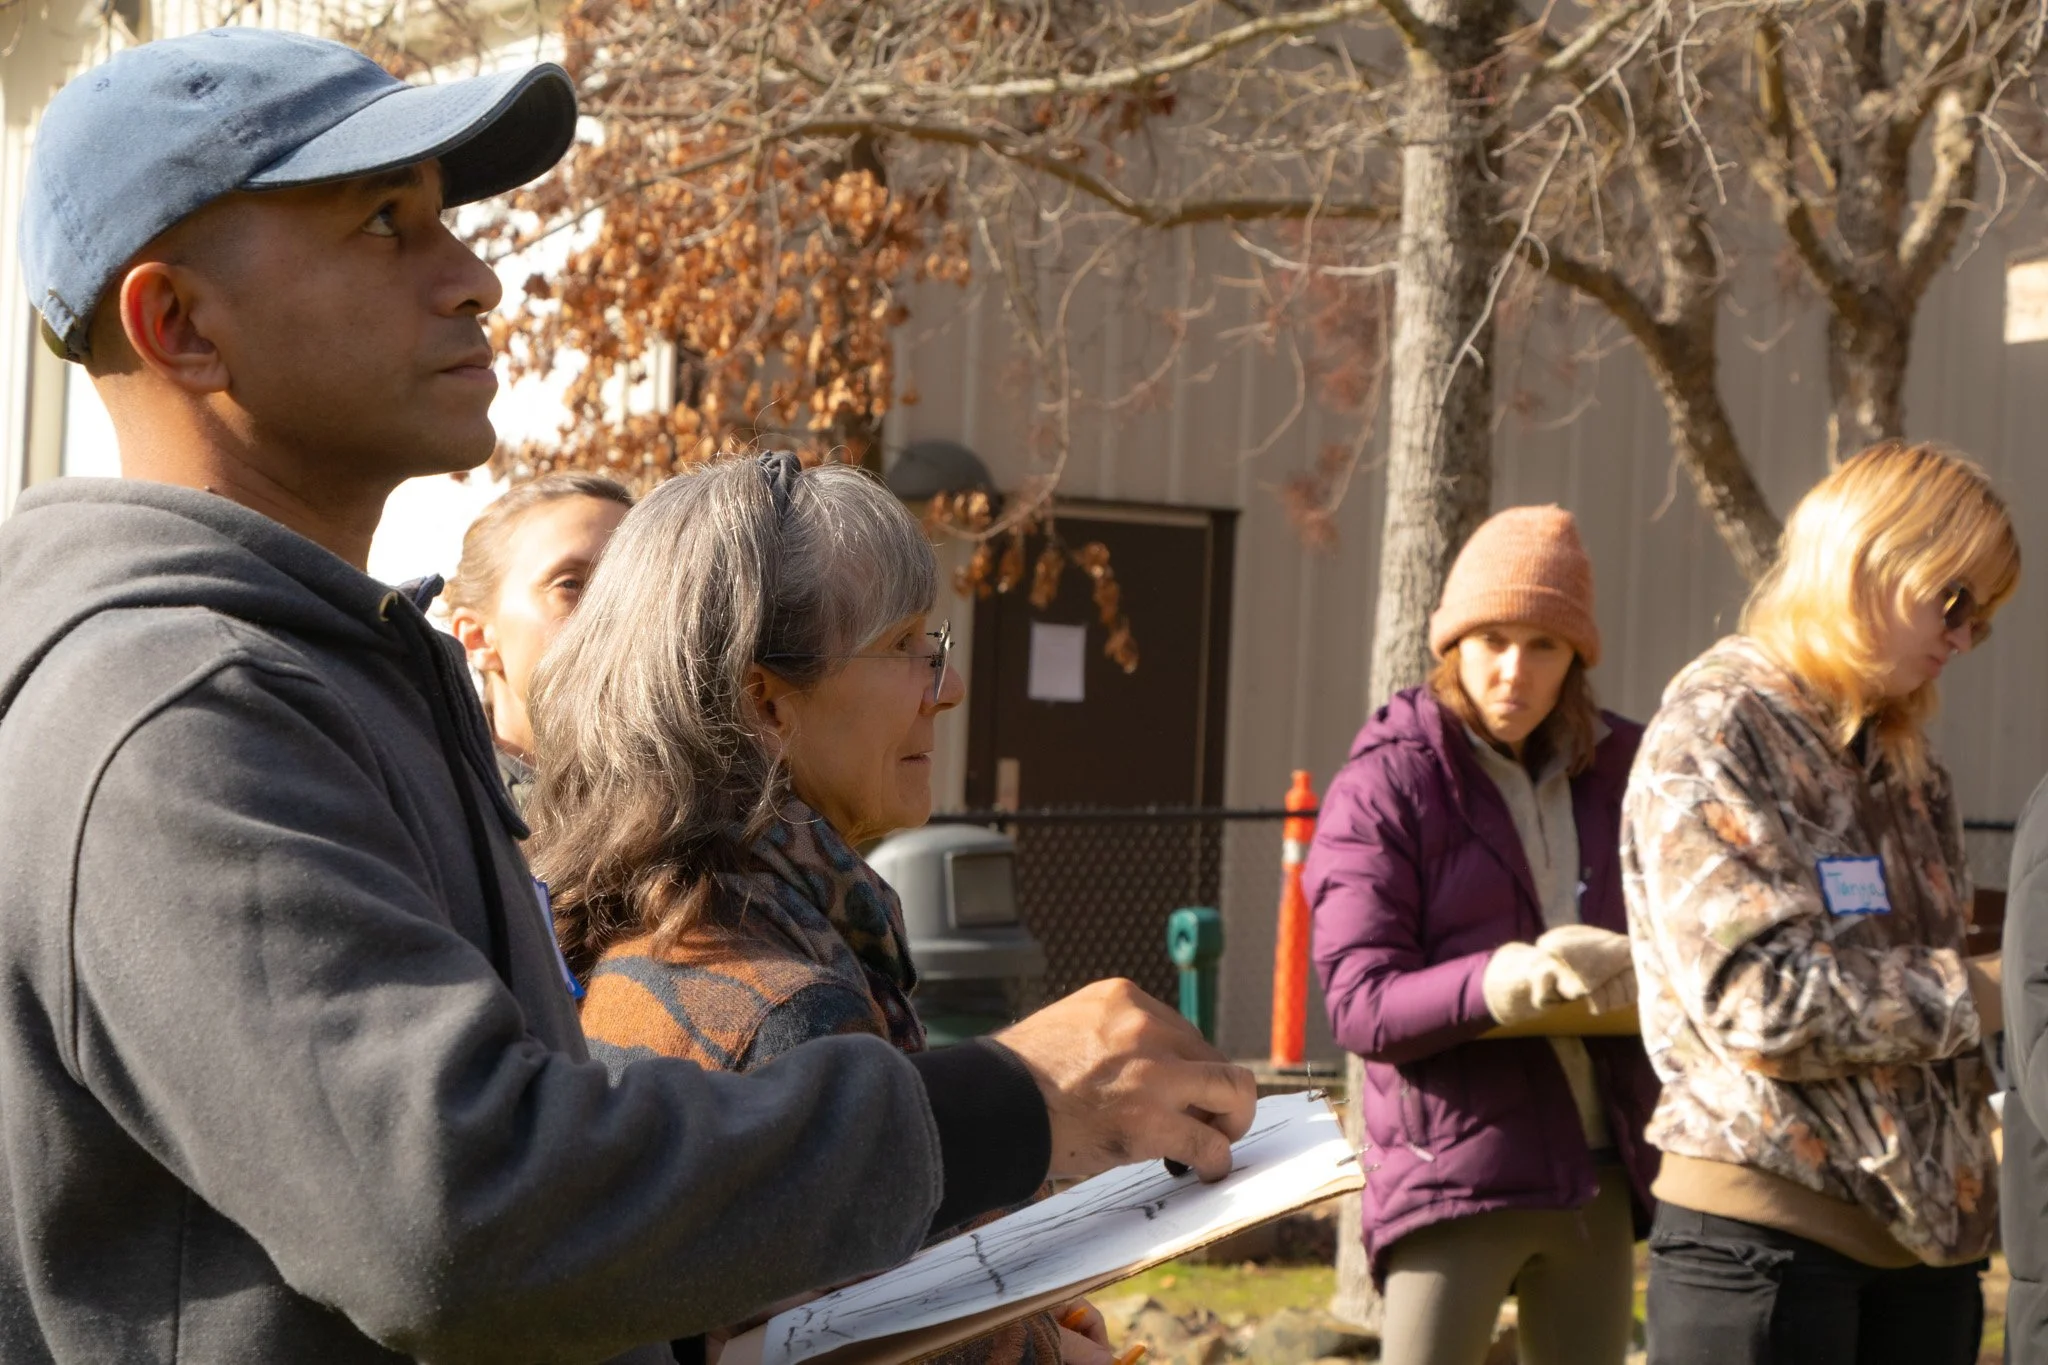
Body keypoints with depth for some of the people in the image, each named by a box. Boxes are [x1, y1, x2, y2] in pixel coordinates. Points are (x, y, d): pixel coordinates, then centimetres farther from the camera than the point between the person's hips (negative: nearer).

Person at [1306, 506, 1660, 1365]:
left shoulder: (1616, 772, 8)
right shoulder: (1384, 785, -6)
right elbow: (1358, 1002, -12)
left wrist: (1632, 968, -14)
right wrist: (1496, 985, -30)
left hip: (1599, 1169, 5)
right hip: (1456, 1166, -5)